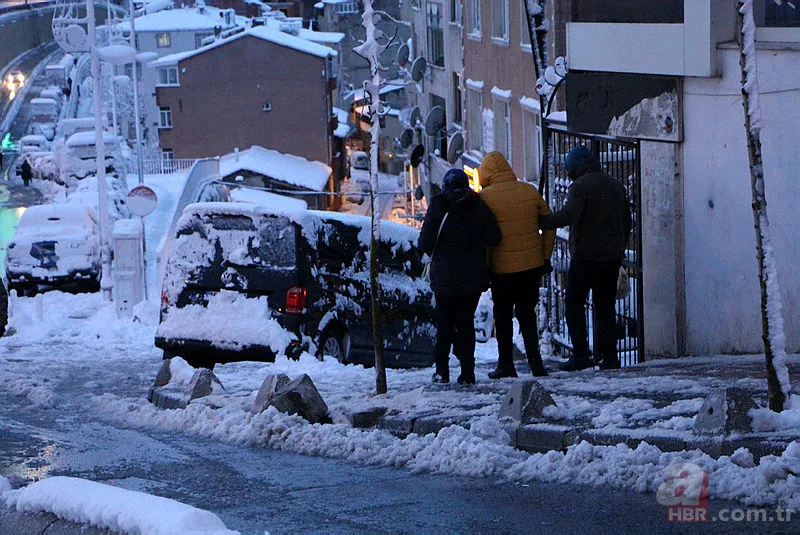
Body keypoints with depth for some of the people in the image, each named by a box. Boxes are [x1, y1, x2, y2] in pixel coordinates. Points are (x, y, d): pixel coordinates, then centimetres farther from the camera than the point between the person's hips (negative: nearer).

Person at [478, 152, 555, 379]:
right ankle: (534, 359, 4)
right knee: (526, 313, 14)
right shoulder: (530, 192, 2)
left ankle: (505, 364, 11)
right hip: (532, 265, 3)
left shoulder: (486, 196, -10)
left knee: (503, 316, 10)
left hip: (501, 267, -3)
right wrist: (545, 256, 14)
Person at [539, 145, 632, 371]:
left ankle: (580, 355, -6)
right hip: (612, 257, 7)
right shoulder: (616, 186, 14)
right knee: (606, 306, 11)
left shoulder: (580, 186, -11)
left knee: (574, 305, 1)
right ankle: (609, 357, 7)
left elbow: (569, 215, -27)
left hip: (585, 257, -7)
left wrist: (541, 221, -19)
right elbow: (626, 221, 19)